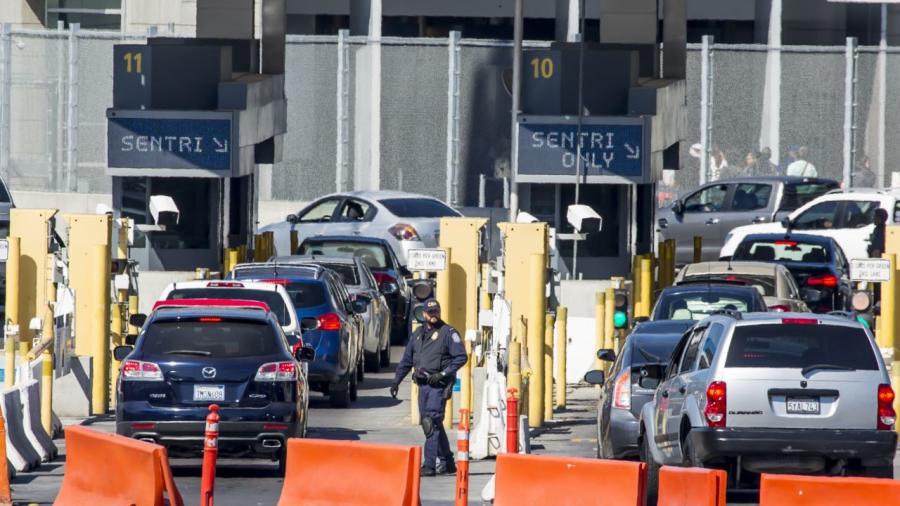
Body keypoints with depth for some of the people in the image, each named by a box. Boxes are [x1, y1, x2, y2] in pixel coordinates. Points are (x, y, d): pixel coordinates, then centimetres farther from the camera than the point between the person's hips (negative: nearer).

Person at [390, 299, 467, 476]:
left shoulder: (448, 333, -3)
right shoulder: (418, 334, 17)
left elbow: (461, 357, -8)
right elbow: (407, 360, 23)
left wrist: (443, 374, -16)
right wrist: (396, 381, 18)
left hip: (438, 385, -7)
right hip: (422, 385, 7)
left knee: (431, 423, -15)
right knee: (427, 423, 10)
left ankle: (430, 465, -17)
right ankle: (447, 463, 19)